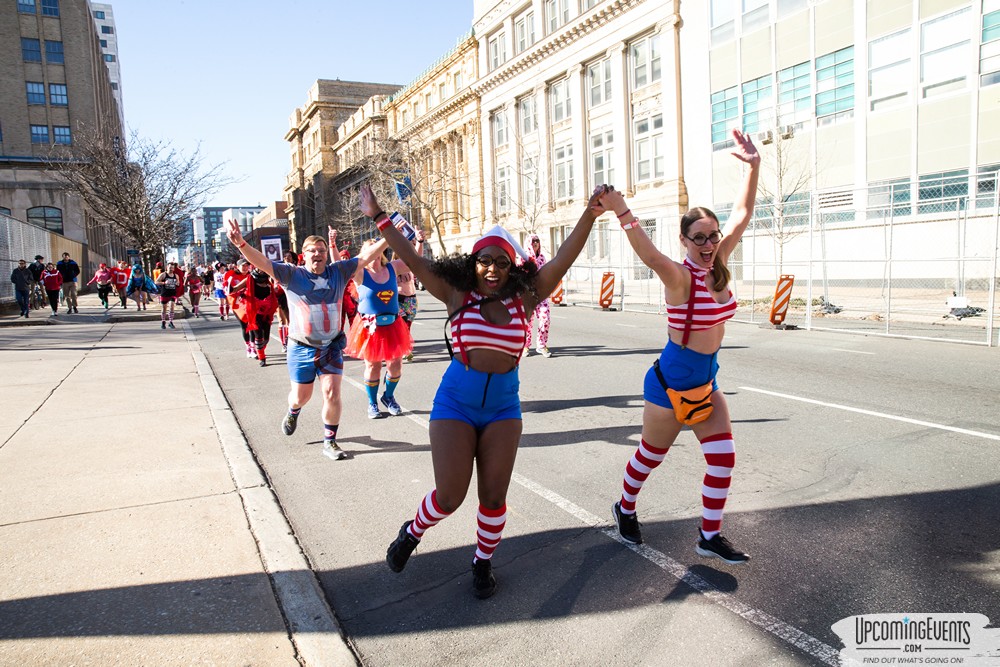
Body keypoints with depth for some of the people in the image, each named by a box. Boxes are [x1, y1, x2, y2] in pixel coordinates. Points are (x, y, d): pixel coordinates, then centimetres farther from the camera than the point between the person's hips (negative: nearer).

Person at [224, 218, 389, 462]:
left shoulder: (338, 271, 0)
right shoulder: (292, 274, -7)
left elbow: (366, 256, -1)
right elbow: (262, 262, -18)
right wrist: (240, 243, -34)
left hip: (331, 346, 1)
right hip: (302, 348, -1)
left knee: (332, 393, -6)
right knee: (301, 396, 14)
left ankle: (330, 442, 12)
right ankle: (293, 412, 52)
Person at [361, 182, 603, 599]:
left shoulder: (523, 299, -4)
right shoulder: (458, 296, -6)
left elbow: (563, 260, -12)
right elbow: (412, 259, -8)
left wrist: (589, 216, -22)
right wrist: (379, 218, -11)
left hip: (503, 406, 2)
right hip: (455, 403, -1)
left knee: (493, 497, 7)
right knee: (449, 496, -1)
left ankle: (483, 563, 33)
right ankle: (412, 532, 32)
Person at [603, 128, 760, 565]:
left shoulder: (718, 265, -2)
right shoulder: (679, 277, -22)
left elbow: (741, 215, 3)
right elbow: (651, 256, -43)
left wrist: (753, 167, -5)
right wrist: (624, 216, -59)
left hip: (706, 382, 7)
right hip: (670, 383, -6)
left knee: (723, 459, 5)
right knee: (650, 455, 13)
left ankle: (710, 537, 21)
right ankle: (625, 509, 40)